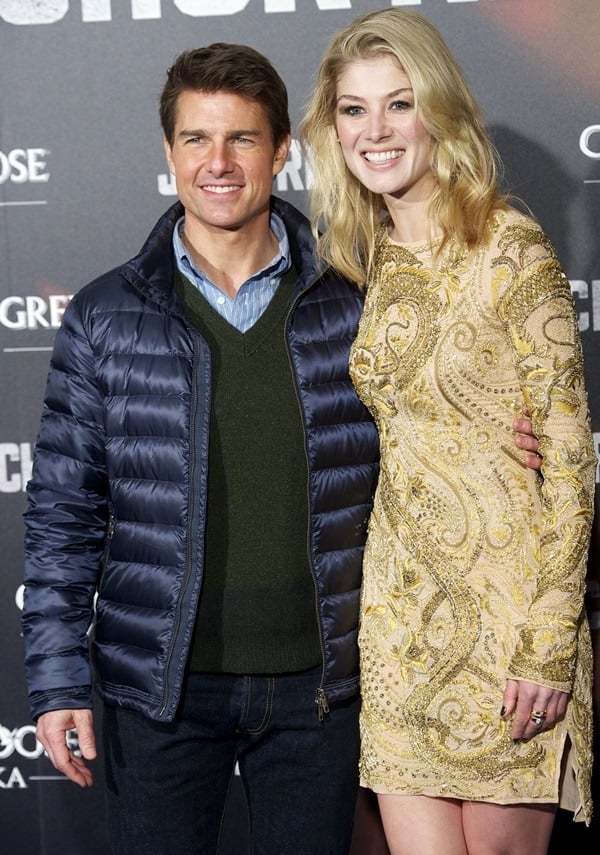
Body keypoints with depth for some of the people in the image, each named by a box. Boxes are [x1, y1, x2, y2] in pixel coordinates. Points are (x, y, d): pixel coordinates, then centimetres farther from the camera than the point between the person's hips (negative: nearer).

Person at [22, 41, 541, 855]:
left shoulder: (348, 307, 2)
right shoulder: (105, 317, 0)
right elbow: (64, 511, 2)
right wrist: (58, 679, -3)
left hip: (316, 681, 1)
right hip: (162, 682, -1)